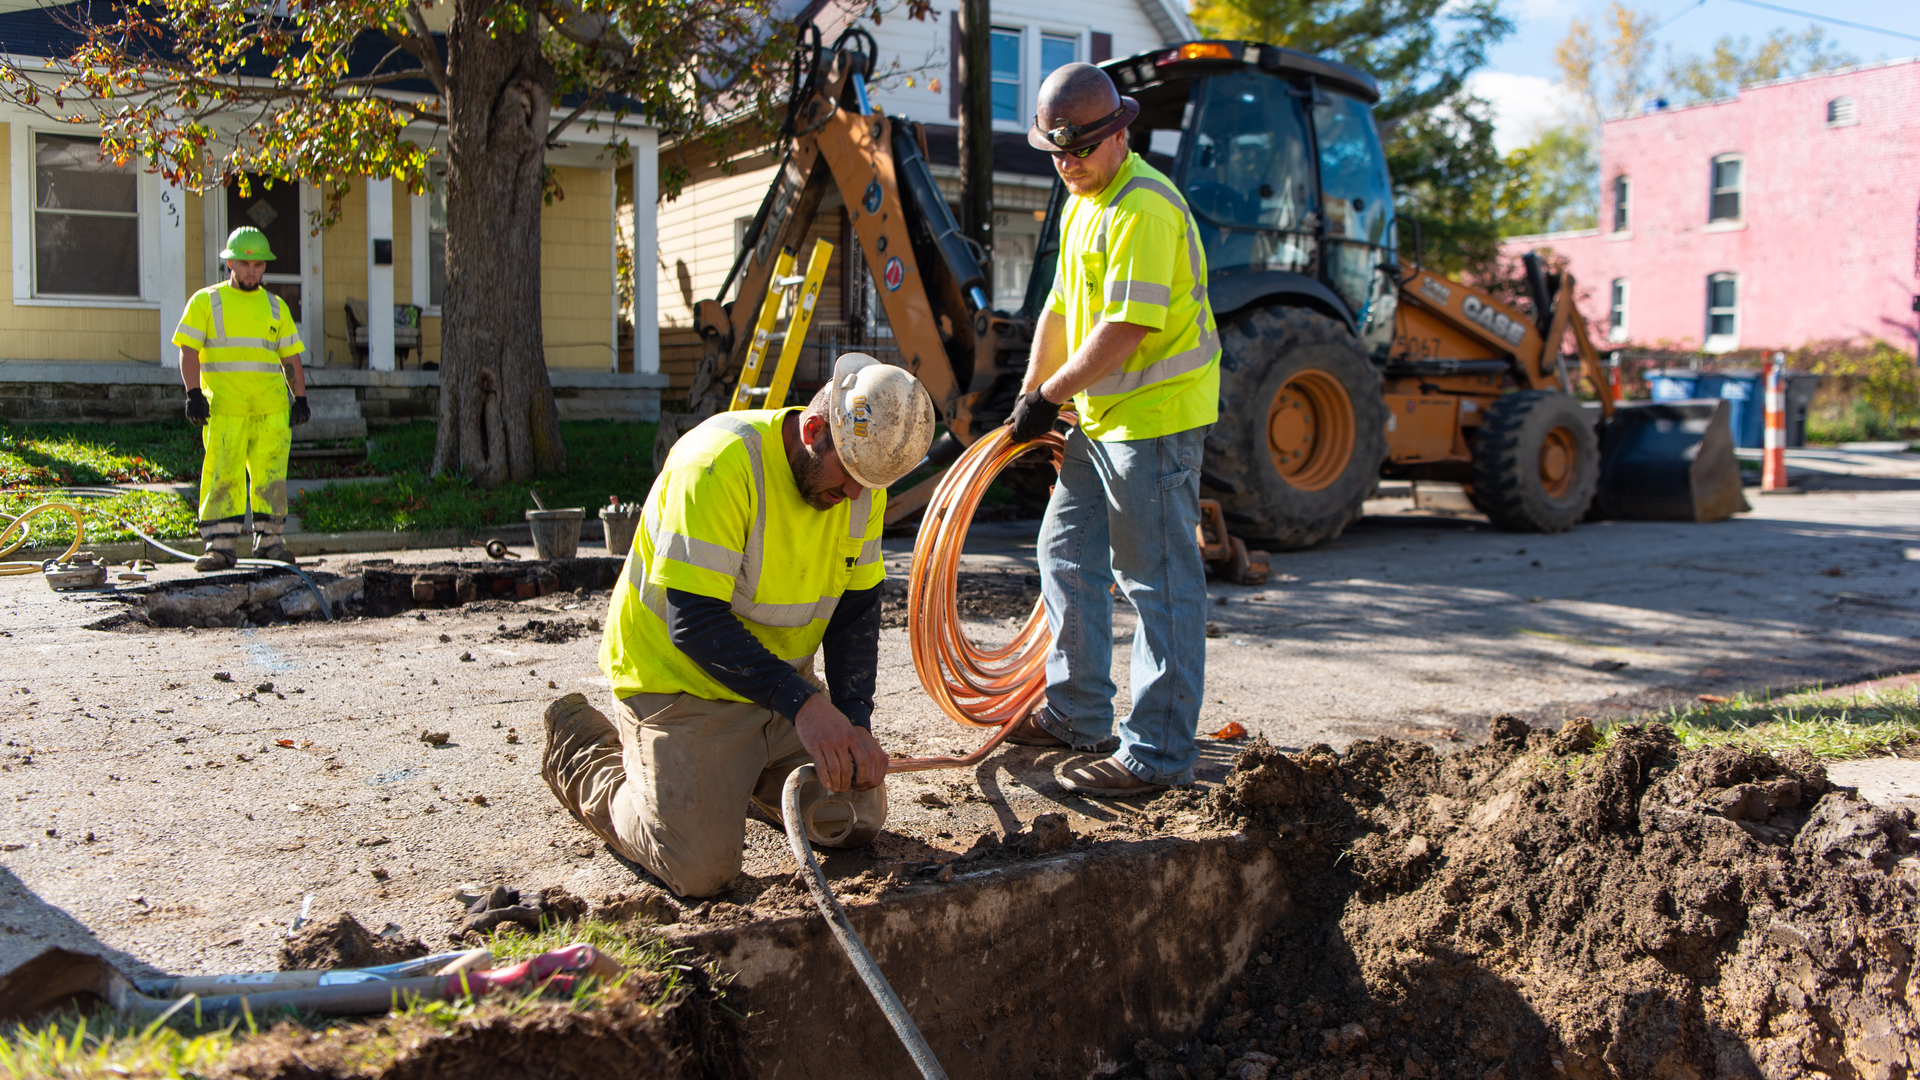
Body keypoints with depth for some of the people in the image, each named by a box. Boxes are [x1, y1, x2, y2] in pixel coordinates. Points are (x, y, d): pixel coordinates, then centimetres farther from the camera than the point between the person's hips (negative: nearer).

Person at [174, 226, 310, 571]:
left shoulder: (276, 307, 18)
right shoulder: (205, 302, 9)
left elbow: (290, 357, 17)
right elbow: (188, 350, 2)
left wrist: (300, 398, 8)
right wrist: (193, 393, -10)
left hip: (271, 405, 3)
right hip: (223, 403, -3)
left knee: (270, 473, 1)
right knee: (222, 474, -7)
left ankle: (270, 542, 9)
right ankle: (221, 546, -6)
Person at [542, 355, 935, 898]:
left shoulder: (861, 475, -5)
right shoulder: (718, 463, -29)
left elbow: (857, 608, 1)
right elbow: (694, 621, -32)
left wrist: (855, 721, -11)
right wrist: (803, 703, -37)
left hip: (783, 682, 7)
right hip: (683, 685, -7)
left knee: (858, 821, 5)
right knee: (700, 868, -14)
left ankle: (733, 772, 28)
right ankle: (583, 756, 12)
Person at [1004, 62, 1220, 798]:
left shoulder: (1144, 207, -18)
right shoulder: (1081, 206, 16)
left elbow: (1125, 329, -23)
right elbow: (1061, 308, 19)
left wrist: (1050, 396, -14)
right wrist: (1028, 402, 14)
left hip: (1157, 414, -11)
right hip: (1103, 414, 11)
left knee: (1159, 583, -5)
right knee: (1066, 552, 16)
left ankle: (1158, 754, 2)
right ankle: (1079, 714, 29)